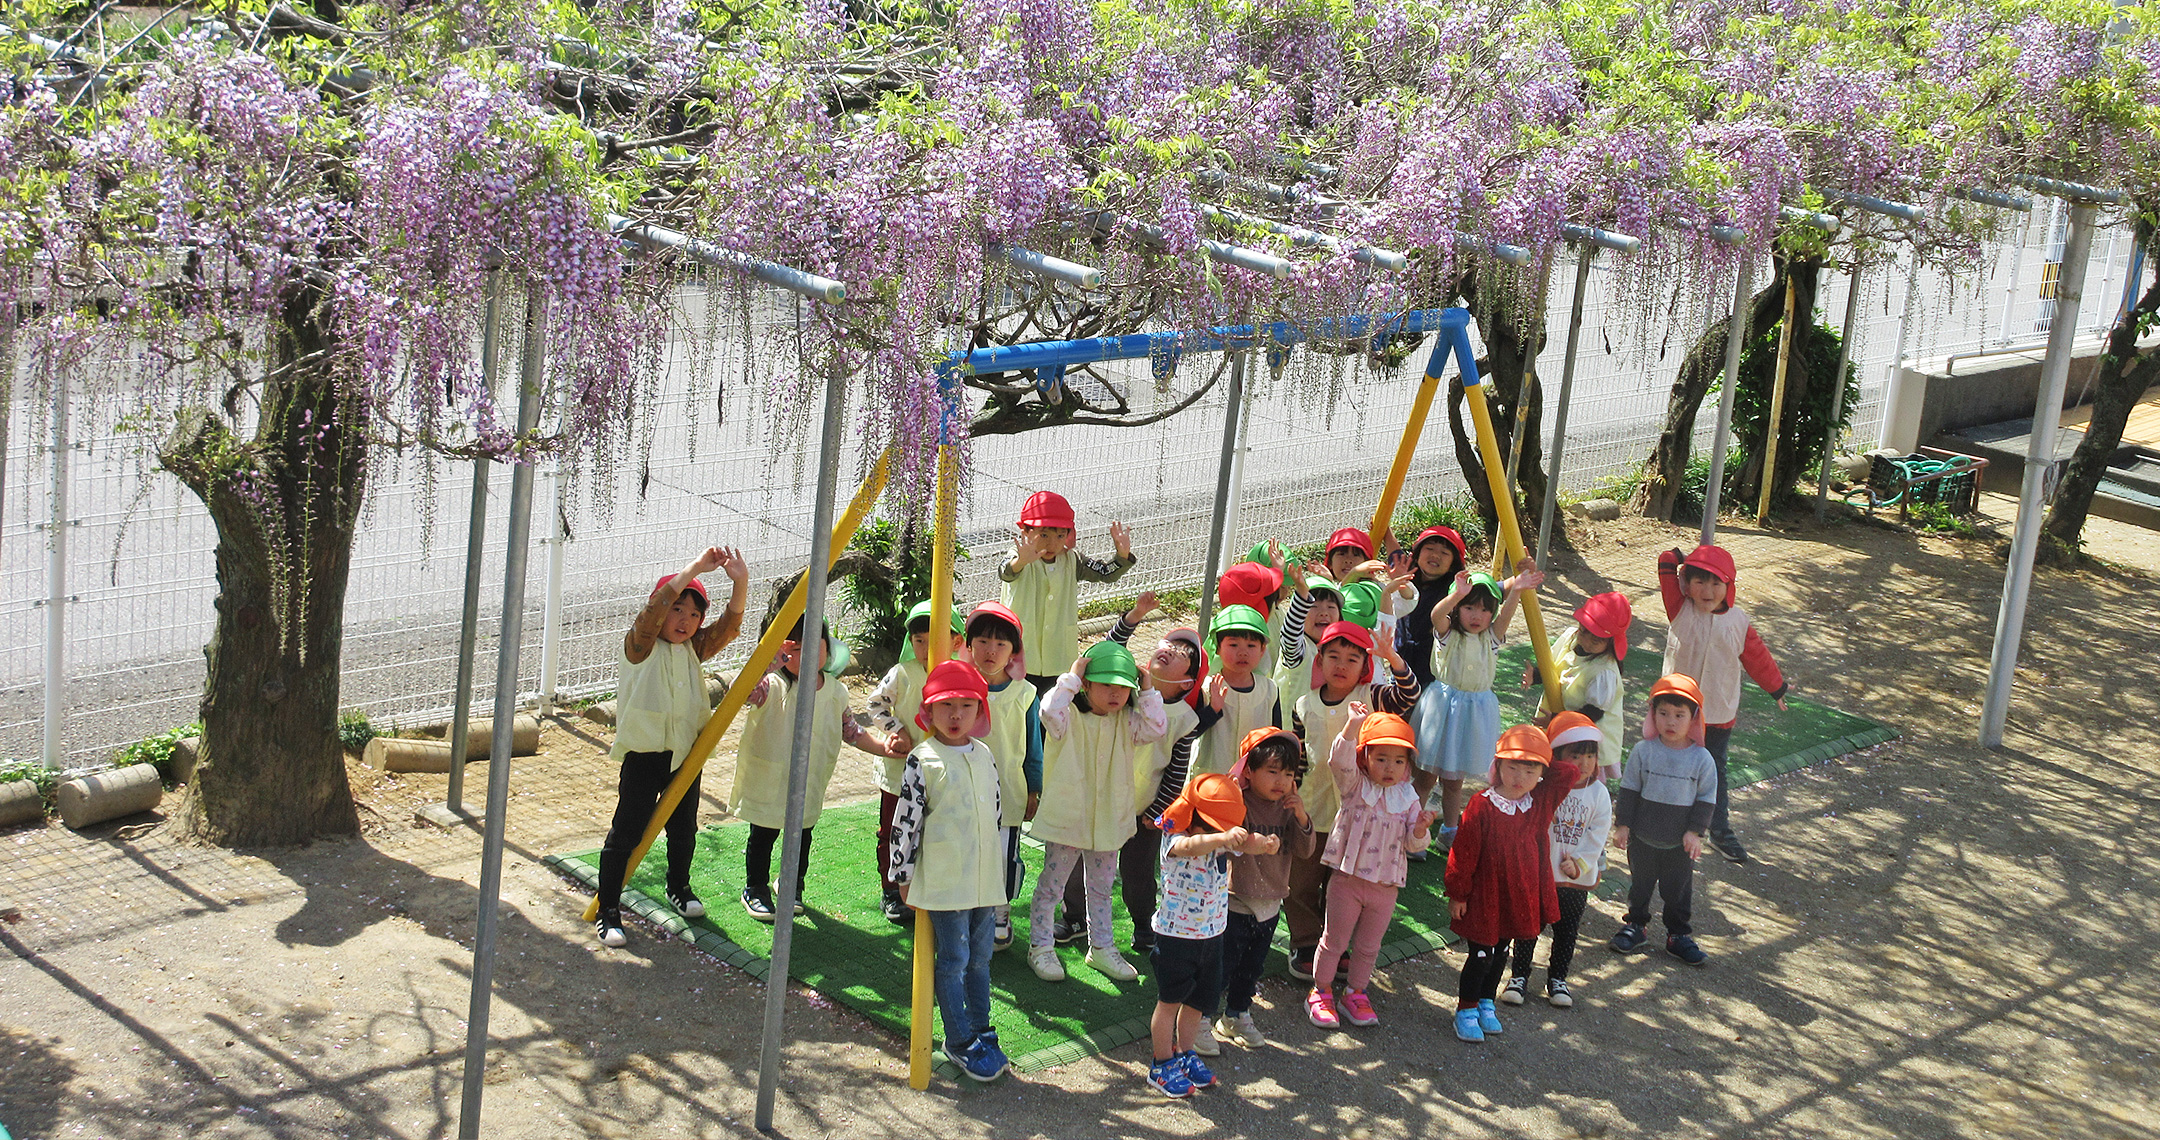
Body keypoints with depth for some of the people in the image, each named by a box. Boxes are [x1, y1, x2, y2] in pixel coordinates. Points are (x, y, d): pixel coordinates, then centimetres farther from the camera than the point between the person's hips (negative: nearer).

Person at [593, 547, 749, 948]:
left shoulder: (694, 650, 4)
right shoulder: (640, 647, -11)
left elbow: (729, 626, -9)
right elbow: (654, 609, -29)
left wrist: (740, 583, -27)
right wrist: (694, 569, -35)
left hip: (687, 754, 6)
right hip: (643, 753, -6)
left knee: (683, 827, 21)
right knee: (627, 831, -1)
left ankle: (679, 888, 44)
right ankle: (607, 911, 7)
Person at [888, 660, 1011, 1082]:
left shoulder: (985, 757, 9)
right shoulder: (922, 761, -9)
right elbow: (906, 821, -7)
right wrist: (903, 876, -6)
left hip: (986, 879, 5)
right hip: (944, 881, -5)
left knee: (981, 959, 13)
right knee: (954, 960, 0)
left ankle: (981, 1033, 24)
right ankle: (960, 1042, 10)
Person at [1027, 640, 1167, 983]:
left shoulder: (1126, 722, 0)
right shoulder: (1070, 718, -14)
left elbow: (1155, 729, -14)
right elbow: (1050, 711, -35)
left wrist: (1146, 692, -13)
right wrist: (1071, 677, -29)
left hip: (1108, 821, 5)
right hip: (1066, 817, -5)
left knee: (1101, 887, 18)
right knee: (1051, 886, 6)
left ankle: (1101, 947, 32)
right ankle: (1039, 947, 18)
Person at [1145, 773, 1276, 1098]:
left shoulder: (1223, 845, -2)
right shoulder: (1174, 841, -23)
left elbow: (1245, 845, -16)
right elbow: (1190, 846, -45)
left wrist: (1264, 844, -42)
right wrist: (1223, 838, -65)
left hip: (1212, 935, 6)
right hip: (1175, 935, -6)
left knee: (1200, 1001, 16)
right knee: (1170, 1001, 6)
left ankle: (1184, 1053, 36)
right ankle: (1163, 1065, 20)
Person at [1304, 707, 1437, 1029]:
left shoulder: (1408, 798, 1)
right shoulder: (1355, 786, -6)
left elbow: (1413, 844, 2)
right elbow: (1340, 761, -27)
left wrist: (1421, 829, -22)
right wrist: (1353, 725, -42)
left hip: (1386, 885, 2)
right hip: (1348, 879, -2)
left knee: (1368, 946, 14)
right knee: (1334, 940, 8)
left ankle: (1355, 994, 32)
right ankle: (1320, 992, 24)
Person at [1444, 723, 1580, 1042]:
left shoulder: (1543, 802, -3)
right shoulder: (1482, 805, -18)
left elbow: (1570, 773, -3)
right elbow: (1463, 852, -13)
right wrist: (1458, 893, -9)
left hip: (1521, 895, 5)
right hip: (1484, 894, -5)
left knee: (1500, 953, 20)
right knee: (1481, 955, 3)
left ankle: (1486, 1003, 38)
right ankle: (1466, 1010, 20)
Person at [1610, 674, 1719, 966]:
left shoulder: (1702, 759, -9)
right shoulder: (1643, 751, -9)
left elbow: (1707, 799, -2)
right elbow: (1629, 789, -2)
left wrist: (1695, 831, -8)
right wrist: (1622, 825, -4)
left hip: (1680, 843, 0)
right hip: (1642, 837, 0)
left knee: (1679, 890, 11)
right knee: (1640, 884, 15)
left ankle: (1679, 936, 26)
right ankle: (1635, 926, 33)